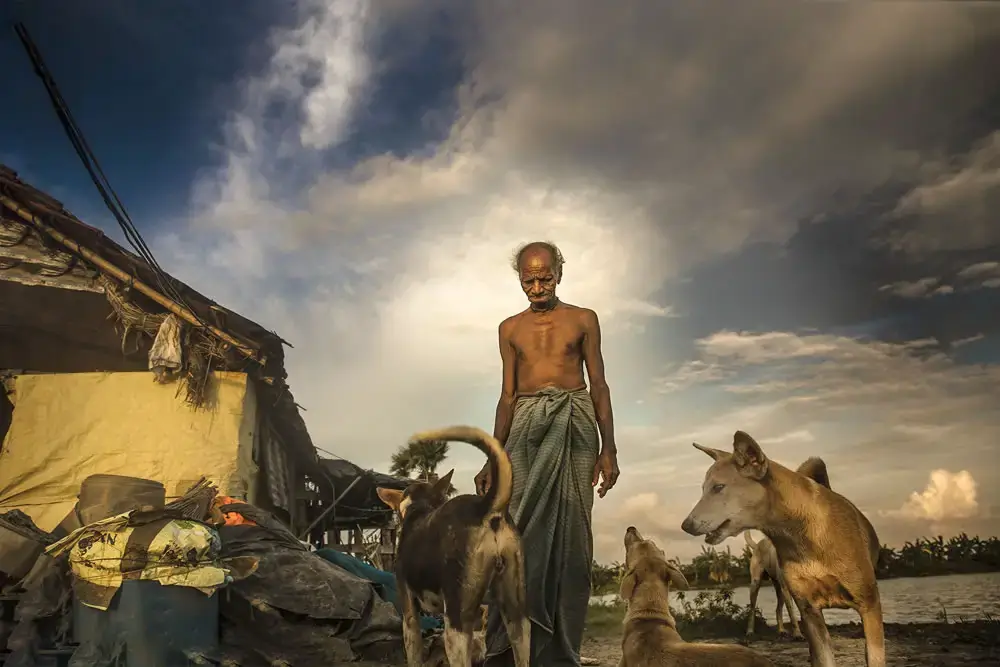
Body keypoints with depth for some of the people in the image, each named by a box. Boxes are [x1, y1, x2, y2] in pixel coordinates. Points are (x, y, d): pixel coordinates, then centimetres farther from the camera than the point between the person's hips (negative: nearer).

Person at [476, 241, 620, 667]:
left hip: (575, 427, -1)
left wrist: (608, 449, -2)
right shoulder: (510, 328, 14)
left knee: (569, 534, -2)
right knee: (520, 533, -6)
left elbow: (599, 385, 7)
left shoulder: (583, 320, 9)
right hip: (526, 428, 1)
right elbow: (507, 396, 13)